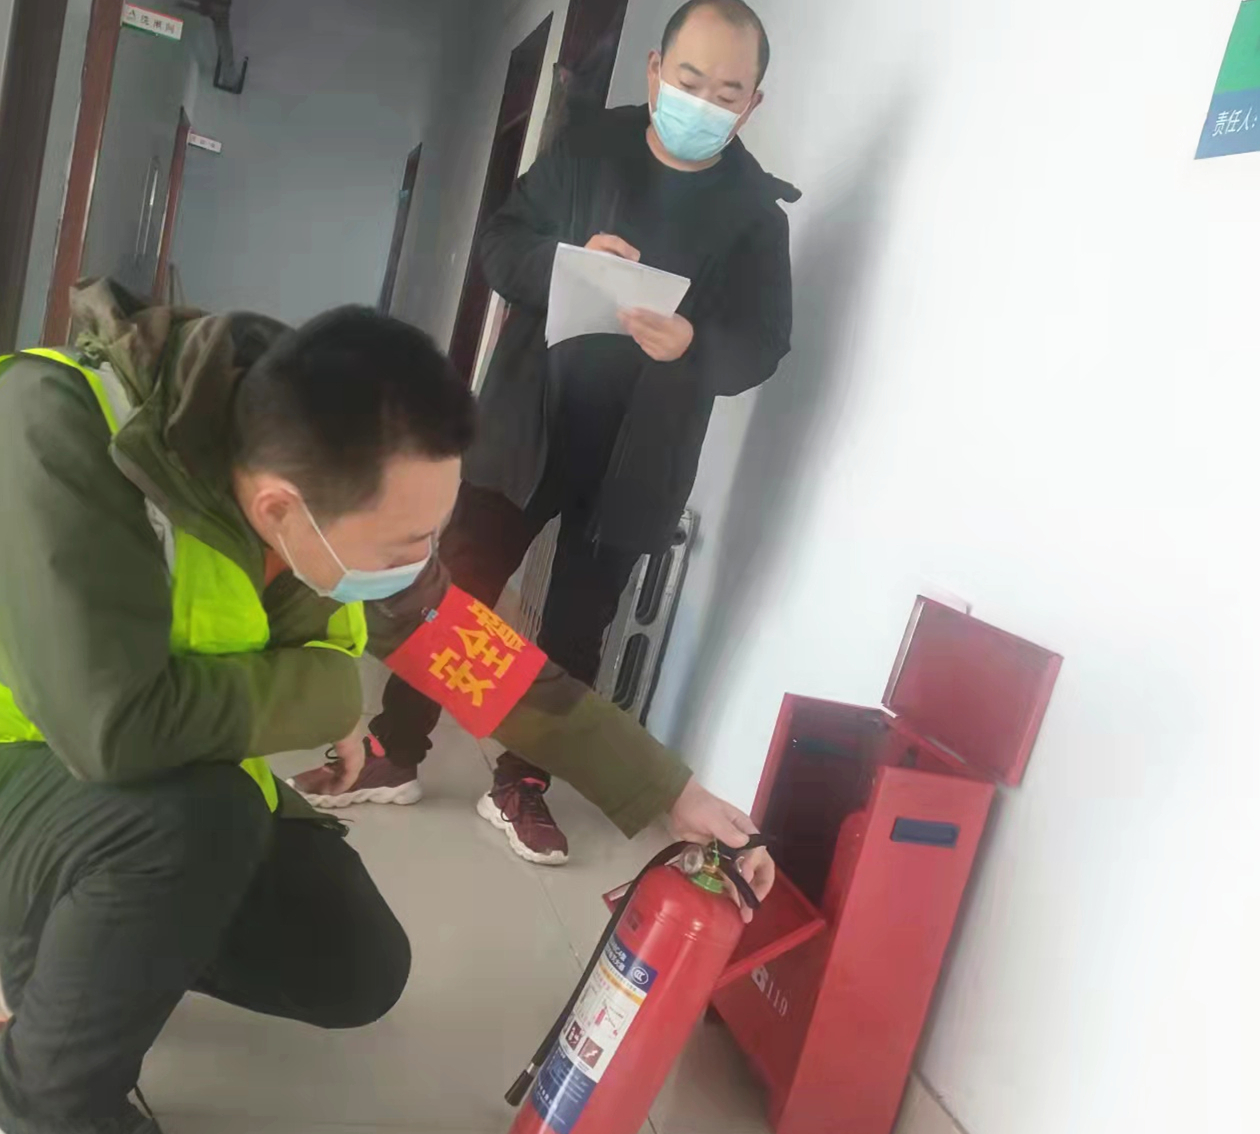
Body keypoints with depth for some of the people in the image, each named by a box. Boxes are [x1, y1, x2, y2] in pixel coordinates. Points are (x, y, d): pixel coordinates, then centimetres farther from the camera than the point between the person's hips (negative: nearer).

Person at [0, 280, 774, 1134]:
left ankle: (74, 942, 19)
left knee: (359, 974, 2)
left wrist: (672, 792, -7)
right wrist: (325, 691, -25)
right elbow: (116, 723, -43)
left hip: (187, 803, 6)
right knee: (195, 814, -36)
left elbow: (476, 653, -9)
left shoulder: (349, 497, -17)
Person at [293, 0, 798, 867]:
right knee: (459, 591, 5)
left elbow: (762, 348, -7)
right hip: (527, 426, 1)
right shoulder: (588, 144, 2)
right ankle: (395, 757, 21)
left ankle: (521, 787, 24)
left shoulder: (756, 209, -3)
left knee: (577, 627, 8)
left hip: (637, 459, 0)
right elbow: (500, 247, 0)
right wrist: (566, 260, -21)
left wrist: (692, 344, -29)